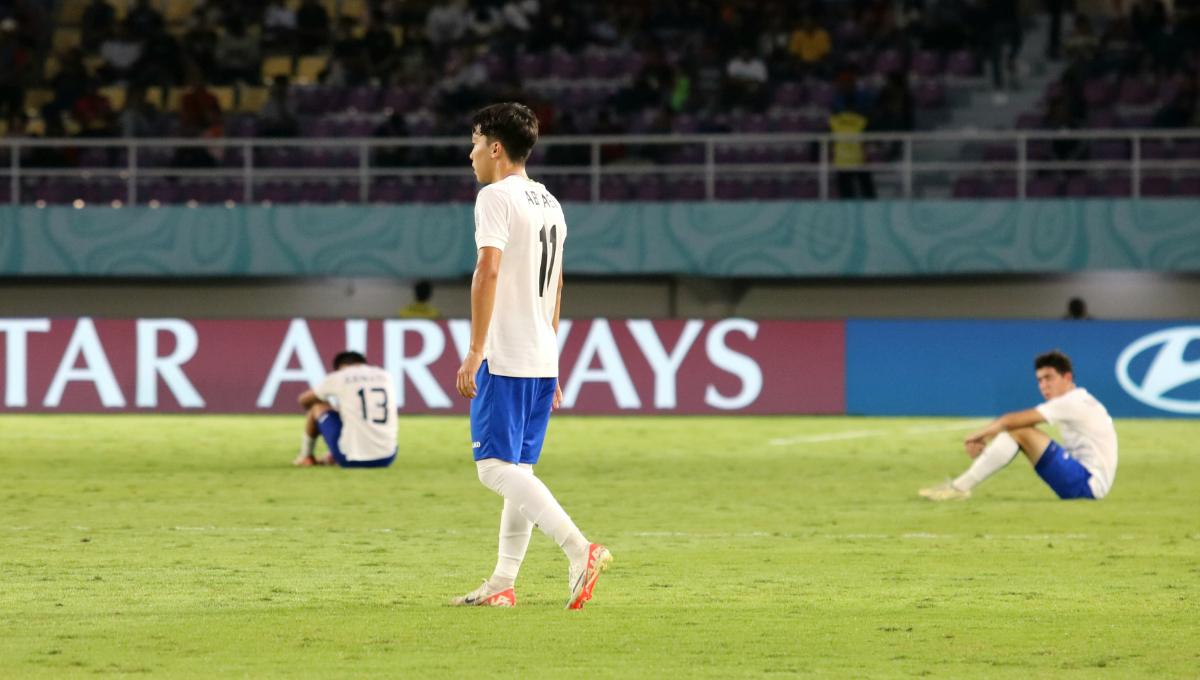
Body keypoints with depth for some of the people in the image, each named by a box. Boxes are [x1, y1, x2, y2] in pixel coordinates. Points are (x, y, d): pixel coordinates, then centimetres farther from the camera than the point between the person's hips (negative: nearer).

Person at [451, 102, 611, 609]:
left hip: (505, 358, -9)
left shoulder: (496, 196, -9)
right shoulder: (550, 203, 19)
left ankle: (580, 550, -25)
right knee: (519, 470, 11)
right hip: (542, 359, 9)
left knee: (495, 467, -12)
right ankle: (502, 584, 11)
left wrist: (475, 352, -21)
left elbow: (489, 270, -20)